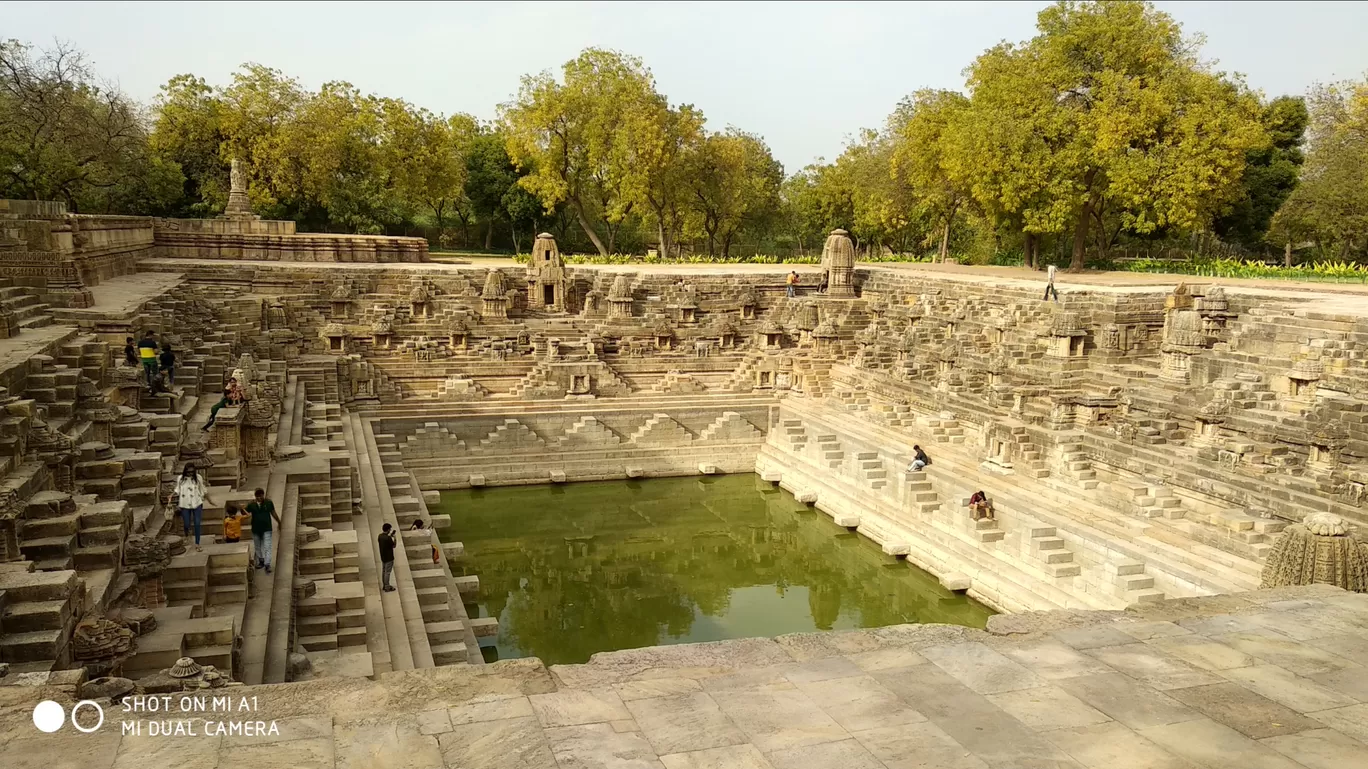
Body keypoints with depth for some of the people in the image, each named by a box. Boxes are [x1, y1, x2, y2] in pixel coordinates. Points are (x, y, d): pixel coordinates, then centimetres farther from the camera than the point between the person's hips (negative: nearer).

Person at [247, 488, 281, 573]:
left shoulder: (269, 503, -6)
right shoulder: (251, 504, -7)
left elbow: (273, 514, 6)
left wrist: (279, 523, 14)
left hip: (266, 529, -2)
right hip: (256, 529, 2)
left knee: (267, 547, -8)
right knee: (257, 547, 17)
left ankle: (267, 565, -9)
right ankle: (261, 561, 35)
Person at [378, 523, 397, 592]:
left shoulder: (380, 536, -2)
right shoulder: (388, 538, -26)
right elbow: (394, 546, -15)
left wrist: (390, 536, 10)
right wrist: (394, 538, -3)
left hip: (383, 557, 8)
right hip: (389, 557, -8)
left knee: (383, 571, 18)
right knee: (387, 572, 1)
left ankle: (384, 585, 30)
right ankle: (387, 588, 9)